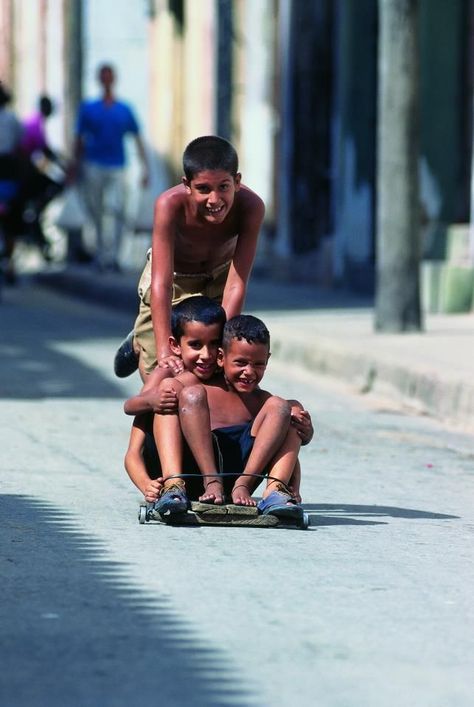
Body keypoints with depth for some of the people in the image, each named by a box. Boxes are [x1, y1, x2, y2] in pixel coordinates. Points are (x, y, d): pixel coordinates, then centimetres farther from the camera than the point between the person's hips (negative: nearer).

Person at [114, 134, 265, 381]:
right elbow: (162, 284, -41)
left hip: (219, 275, 2)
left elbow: (236, 285, -33)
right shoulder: (170, 204, -40)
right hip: (173, 276, -2)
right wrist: (164, 351, -49)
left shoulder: (250, 207, -36)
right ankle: (139, 343, 36)